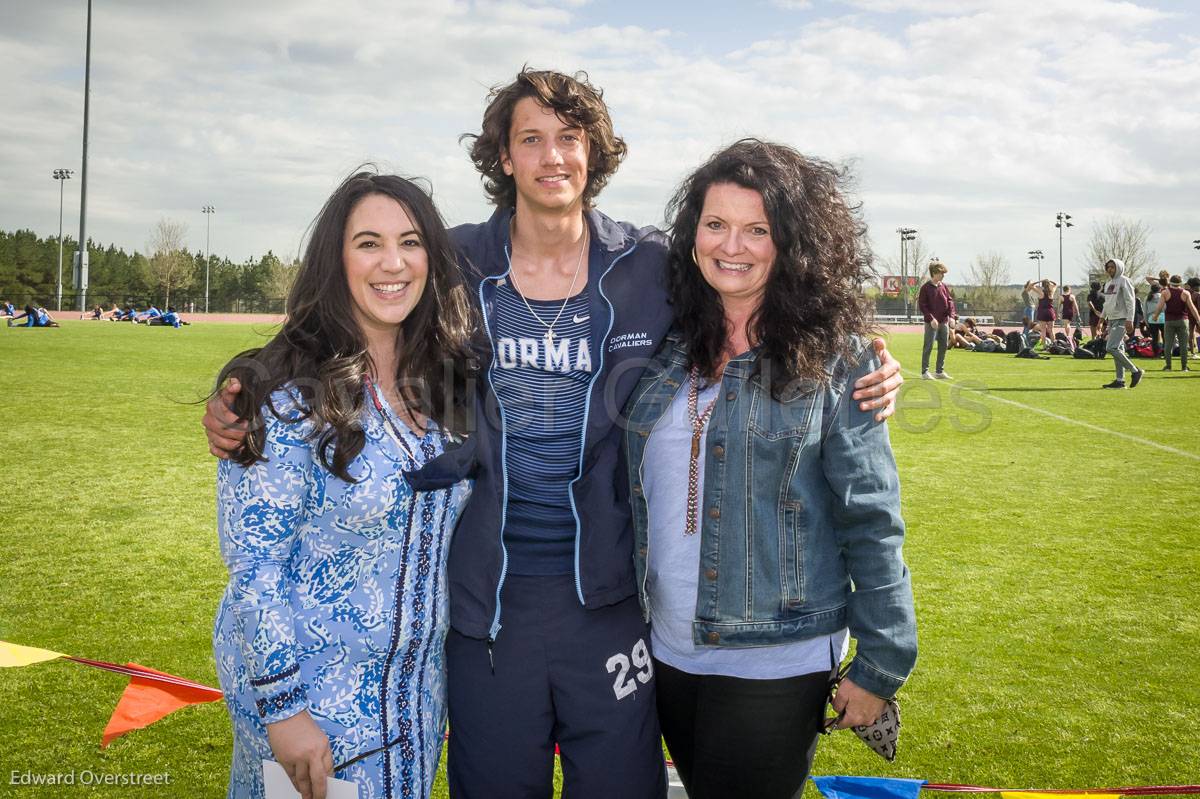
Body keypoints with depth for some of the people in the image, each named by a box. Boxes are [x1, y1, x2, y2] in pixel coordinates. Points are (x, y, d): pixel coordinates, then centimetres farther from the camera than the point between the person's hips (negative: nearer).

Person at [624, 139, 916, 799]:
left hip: (774, 664, -5)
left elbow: (871, 522, -9)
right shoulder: (668, 345, 3)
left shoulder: (834, 360, -10)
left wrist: (881, 664, -8)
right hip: (668, 651, 5)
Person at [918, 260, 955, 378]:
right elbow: (922, 305, -9)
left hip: (944, 322, 6)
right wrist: (931, 318, -18)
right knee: (928, 347, -3)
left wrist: (952, 316, -5)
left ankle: (940, 371, 19)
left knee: (943, 346, 9)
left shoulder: (944, 286, 9)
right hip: (931, 323, -6)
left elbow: (950, 301, 9)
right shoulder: (926, 288, -7)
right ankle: (925, 371, 3)